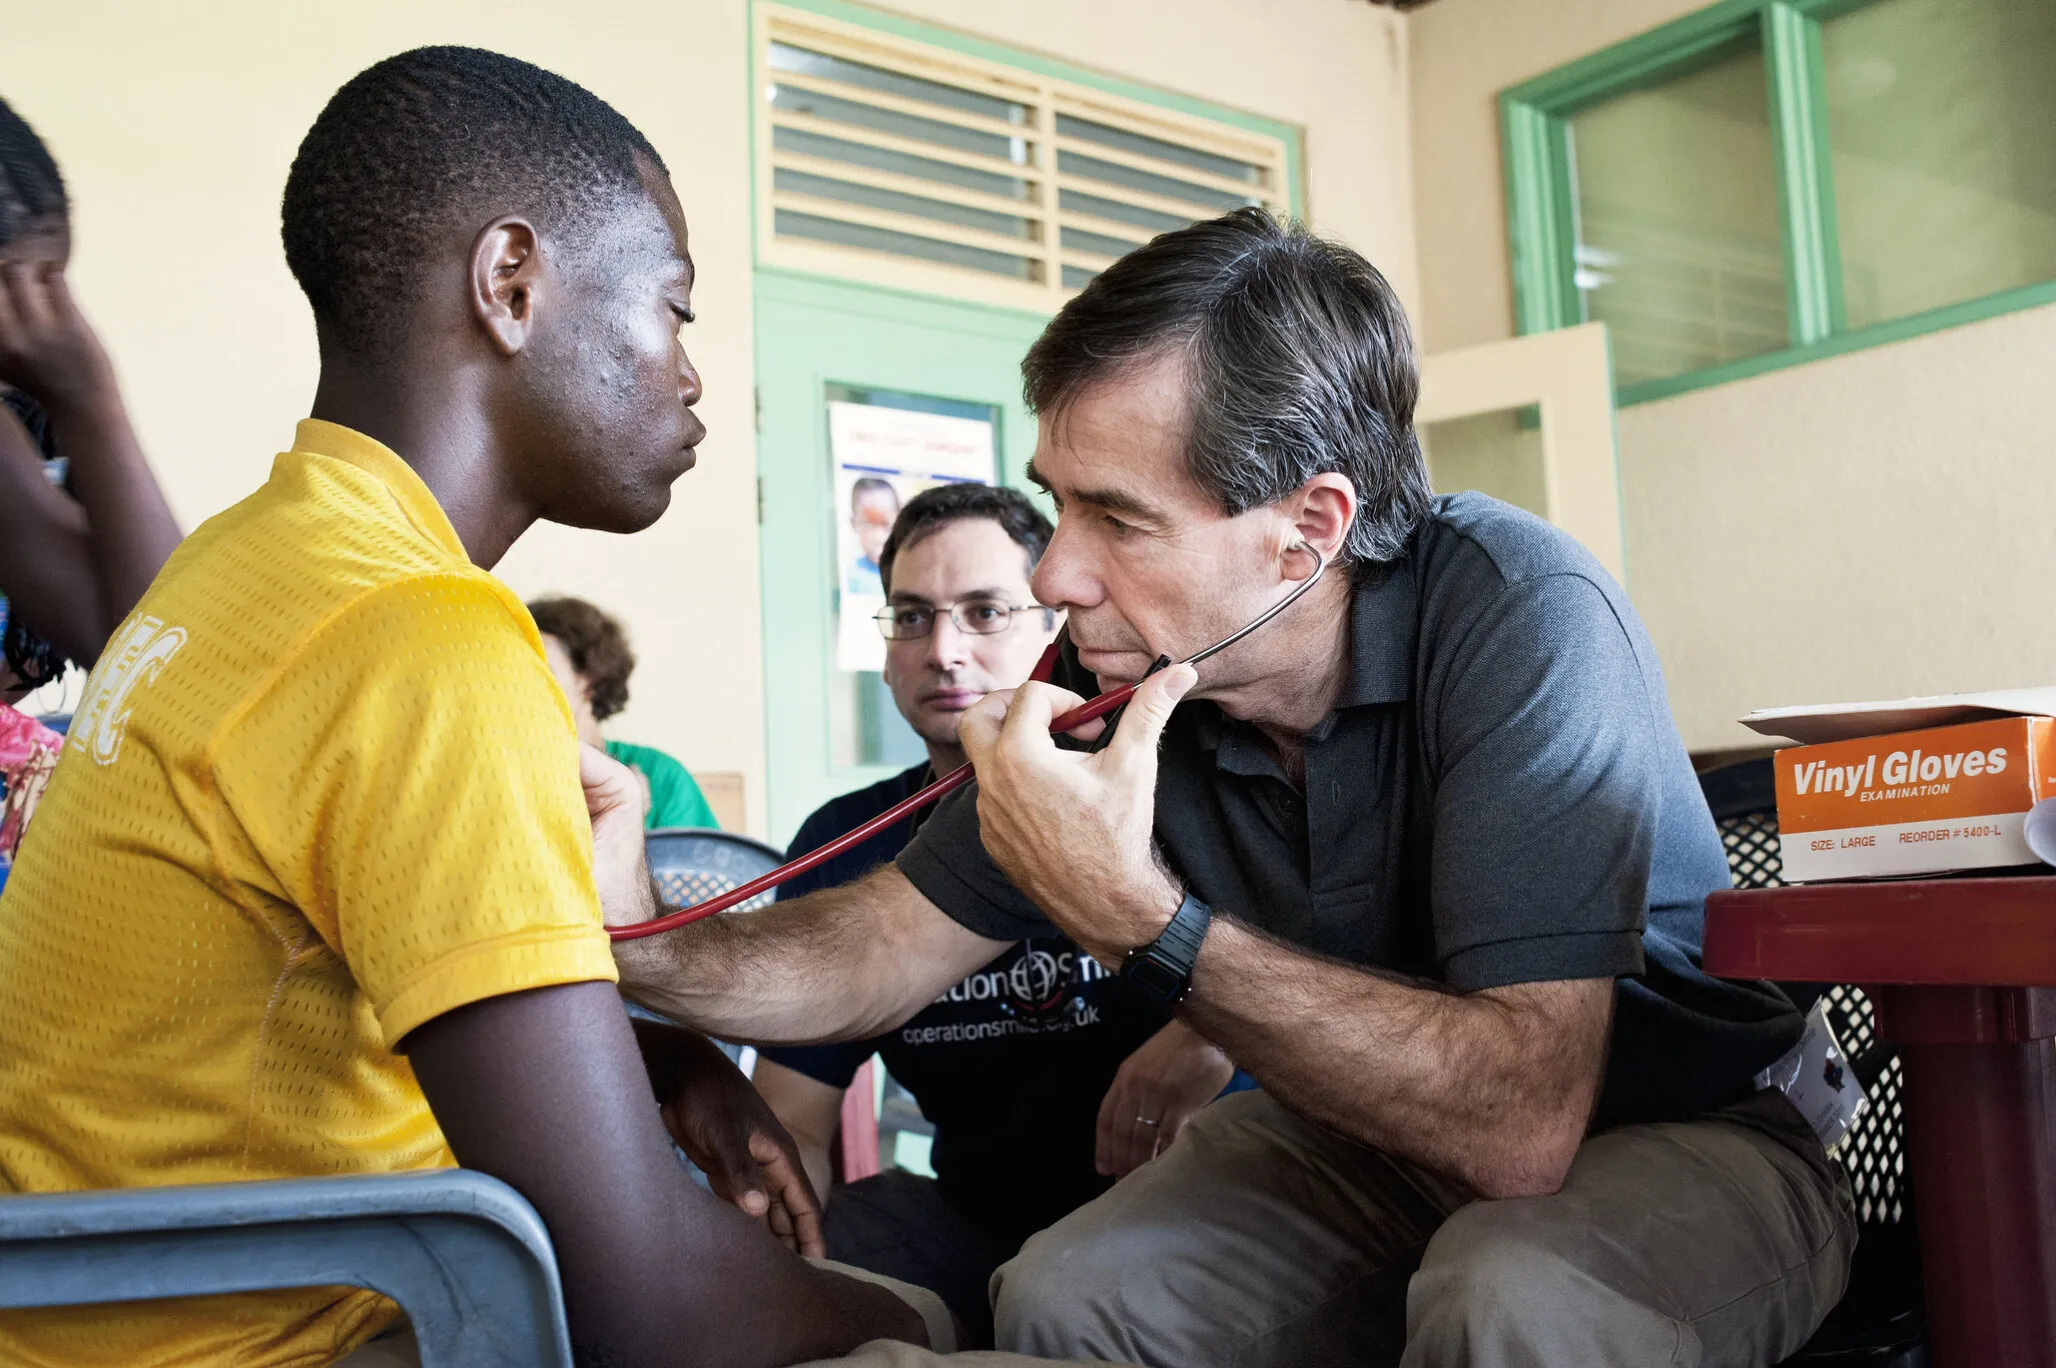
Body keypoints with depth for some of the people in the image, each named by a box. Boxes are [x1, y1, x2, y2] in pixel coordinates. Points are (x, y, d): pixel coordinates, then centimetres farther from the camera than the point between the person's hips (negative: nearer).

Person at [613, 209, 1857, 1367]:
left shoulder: (1520, 618, -28)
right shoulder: (1122, 680, -11)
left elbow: (1521, 1120, -36)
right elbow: (879, 956, -3)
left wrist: (1144, 918, -37)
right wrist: (643, 941, -21)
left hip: (1679, 1135, -4)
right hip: (1368, 1133, 5)